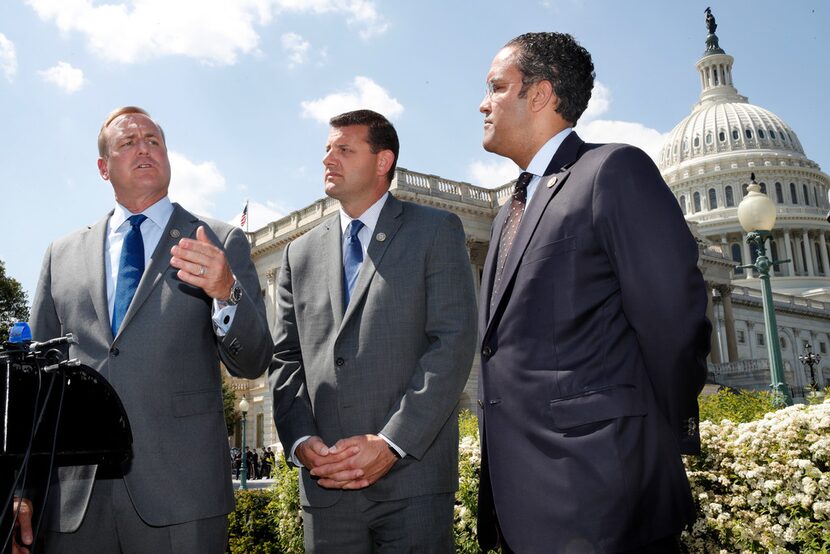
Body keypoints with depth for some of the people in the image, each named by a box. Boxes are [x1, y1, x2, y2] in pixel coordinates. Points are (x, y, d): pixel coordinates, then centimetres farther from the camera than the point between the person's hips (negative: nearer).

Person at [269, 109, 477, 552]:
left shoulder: (436, 232, 3)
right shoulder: (300, 255, 15)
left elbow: (454, 343, -8)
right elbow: (285, 360, 11)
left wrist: (391, 443, -15)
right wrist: (301, 442, -6)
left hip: (413, 472, -3)